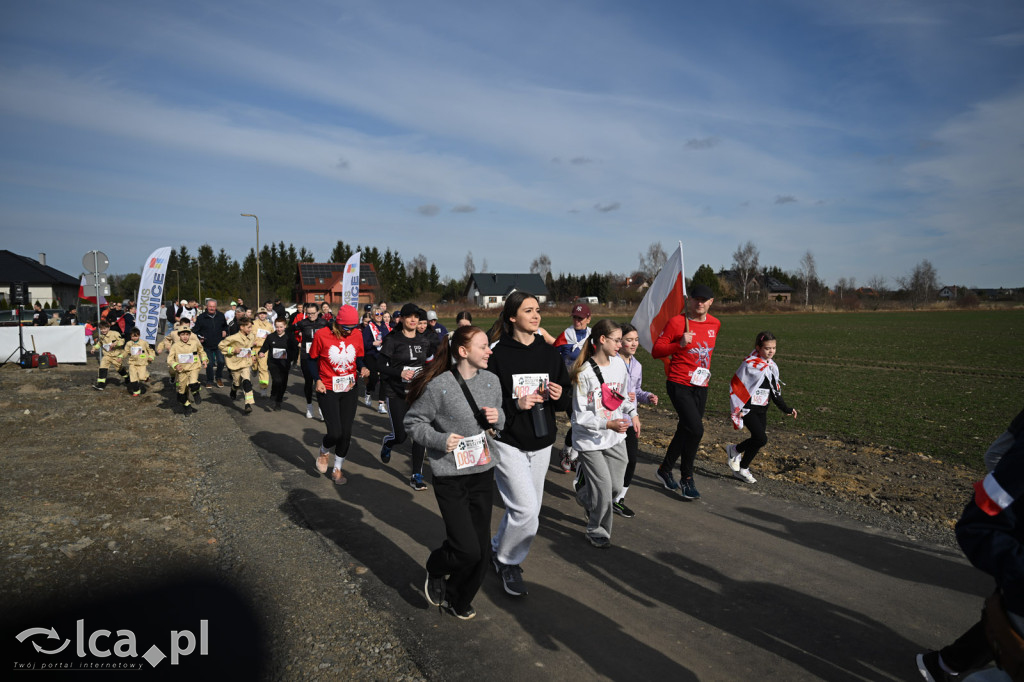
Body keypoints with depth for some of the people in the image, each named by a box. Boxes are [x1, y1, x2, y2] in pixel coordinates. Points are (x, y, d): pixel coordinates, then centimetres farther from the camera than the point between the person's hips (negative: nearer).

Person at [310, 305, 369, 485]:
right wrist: (318, 380, -10)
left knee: (346, 433, 5)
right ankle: (324, 451, 26)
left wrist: (362, 369, -11)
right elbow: (312, 359, 1)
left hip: (349, 390, 3)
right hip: (327, 391, -3)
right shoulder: (322, 334, -12)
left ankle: (337, 469, 27)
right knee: (335, 433, -11)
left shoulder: (357, 336, -3)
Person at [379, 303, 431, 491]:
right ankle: (386, 442, 39)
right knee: (400, 436, 0)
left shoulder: (424, 341, 6)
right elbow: (380, 365, -10)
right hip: (396, 394, -3)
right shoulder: (392, 340, -7)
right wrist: (400, 373, -22)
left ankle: (417, 475, 9)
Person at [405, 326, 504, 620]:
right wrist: (440, 440, -20)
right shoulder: (439, 386, -15)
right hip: (450, 477, -5)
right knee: (467, 548, -8)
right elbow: (413, 422, -6)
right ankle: (435, 569, 27)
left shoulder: (491, 381, 2)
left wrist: (498, 416, -7)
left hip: (483, 473, 6)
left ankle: (458, 599, 36)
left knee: (482, 547, 11)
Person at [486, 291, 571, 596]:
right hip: (508, 442, -5)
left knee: (525, 508, 14)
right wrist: (514, 405, -23)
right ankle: (508, 561, 17)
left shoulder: (549, 354, 5)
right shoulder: (497, 354, -11)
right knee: (526, 509, -10)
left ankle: (498, 548, 40)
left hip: (541, 443, 6)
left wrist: (560, 396, -10)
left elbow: (566, 398, 11)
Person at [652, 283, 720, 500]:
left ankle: (665, 470, 31)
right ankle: (687, 479, -1)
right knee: (696, 429, -17)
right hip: (679, 384, -7)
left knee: (685, 430, 12)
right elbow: (656, 350, -11)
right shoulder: (677, 322, -10)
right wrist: (679, 345, -24)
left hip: (701, 387, 7)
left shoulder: (715, 324, 9)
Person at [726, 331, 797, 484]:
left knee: (757, 440, 7)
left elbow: (775, 392, 19)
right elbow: (735, 386, -14)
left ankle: (742, 469, 23)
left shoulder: (772, 366, 10)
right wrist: (737, 409, -15)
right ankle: (735, 450, 10)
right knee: (761, 439, -15)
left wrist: (786, 409, 15)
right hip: (748, 409, -8)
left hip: (761, 410, 8)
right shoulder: (749, 364, -15)